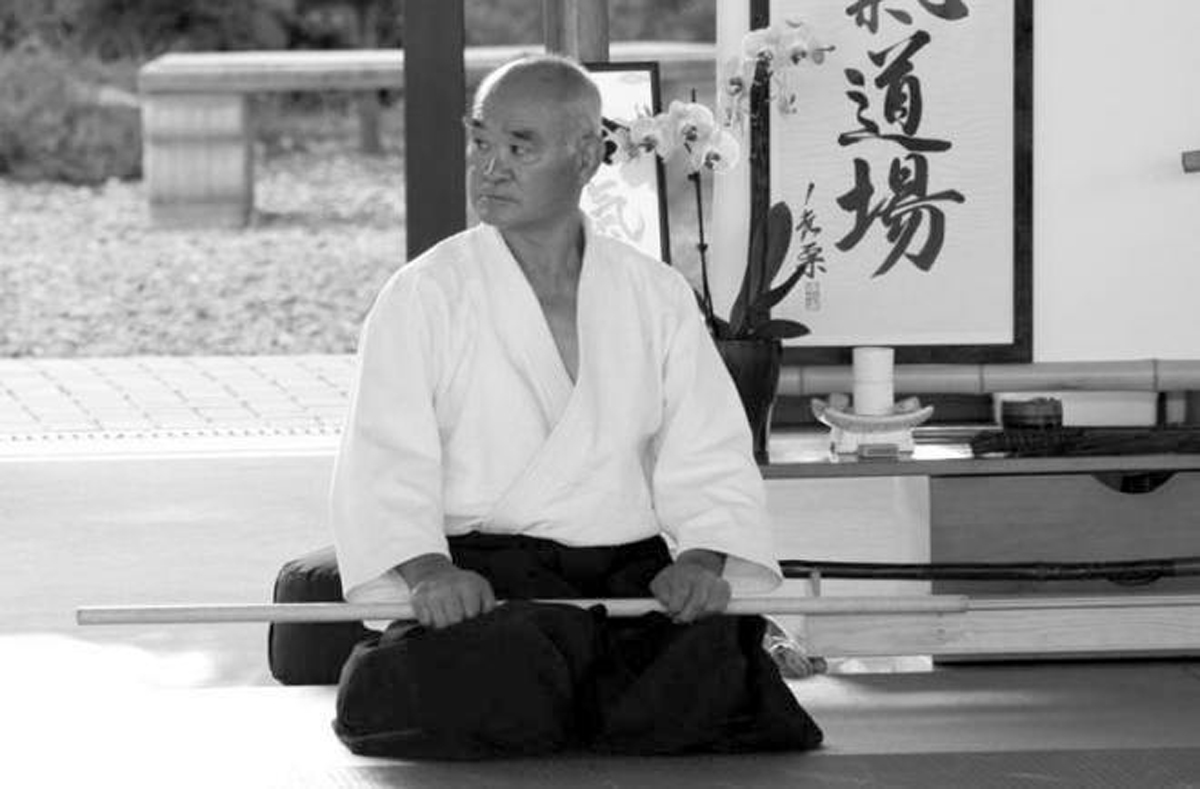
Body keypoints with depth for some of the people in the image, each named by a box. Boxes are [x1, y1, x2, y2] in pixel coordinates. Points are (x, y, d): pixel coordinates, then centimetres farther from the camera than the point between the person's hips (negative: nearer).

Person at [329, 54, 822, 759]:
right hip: (477, 582, -2)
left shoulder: (659, 298, 13)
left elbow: (709, 462, 6)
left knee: (711, 672, -26)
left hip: (634, 571, 2)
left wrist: (702, 560, -15)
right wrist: (427, 569, -25)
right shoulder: (424, 296, 4)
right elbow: (385, 467, -5)